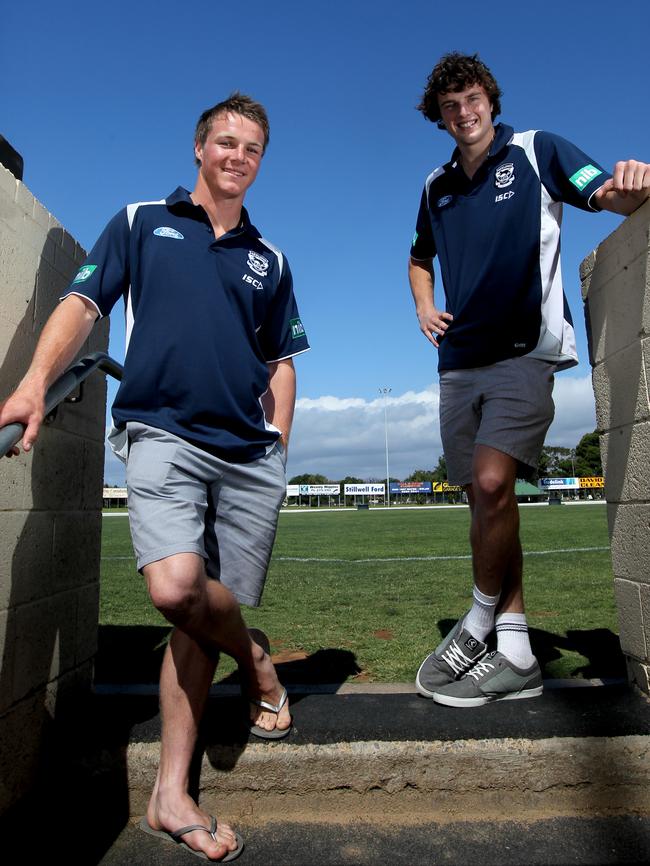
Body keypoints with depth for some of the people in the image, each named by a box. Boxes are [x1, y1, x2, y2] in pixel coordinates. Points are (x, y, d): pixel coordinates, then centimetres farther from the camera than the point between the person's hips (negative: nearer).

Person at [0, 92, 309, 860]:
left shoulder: (269, 259, 19)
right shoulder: (141, 223, 13)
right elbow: (81, 304, 4)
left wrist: (275, 449, 8)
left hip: (249, 454, 3)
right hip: (162, 434, -2)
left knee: (209, 612, 2)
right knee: (176, 587, -24)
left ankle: (170, 795, 16)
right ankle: (257, 662, 11)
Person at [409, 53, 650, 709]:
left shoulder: (537, 151, 3)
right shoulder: (437, 186, 17)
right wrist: (424, 308, 11)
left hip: (523, 353, -5)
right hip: (458, 363, 5)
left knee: (491, 482, -24)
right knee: (484, 497, 2)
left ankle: (480, 620, -1)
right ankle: (515, 653, 11)